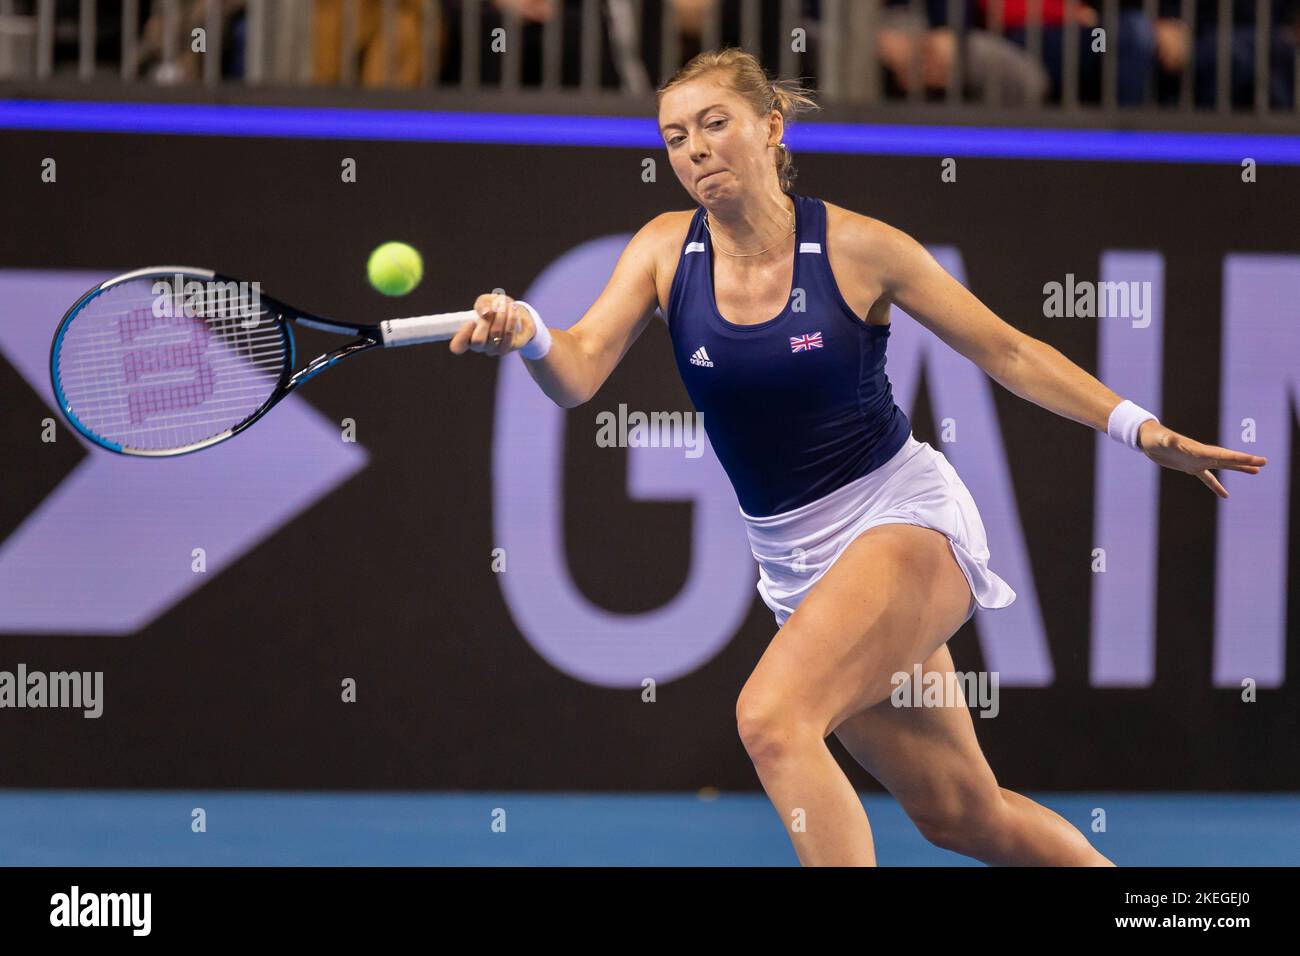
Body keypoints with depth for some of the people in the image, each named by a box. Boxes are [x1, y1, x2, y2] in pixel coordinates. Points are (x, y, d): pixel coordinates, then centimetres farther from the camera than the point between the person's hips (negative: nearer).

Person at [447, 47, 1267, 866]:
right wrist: (526, 334, -36)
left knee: (773, 717, -28)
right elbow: (579, 374, -13)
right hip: (796, 562, 5)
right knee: (960, 815, 10)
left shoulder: (857, 247, -10)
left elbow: (1007, 352, -2)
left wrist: (1139, 428, -11)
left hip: (906, 517, -5)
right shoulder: (666, 250, -1)